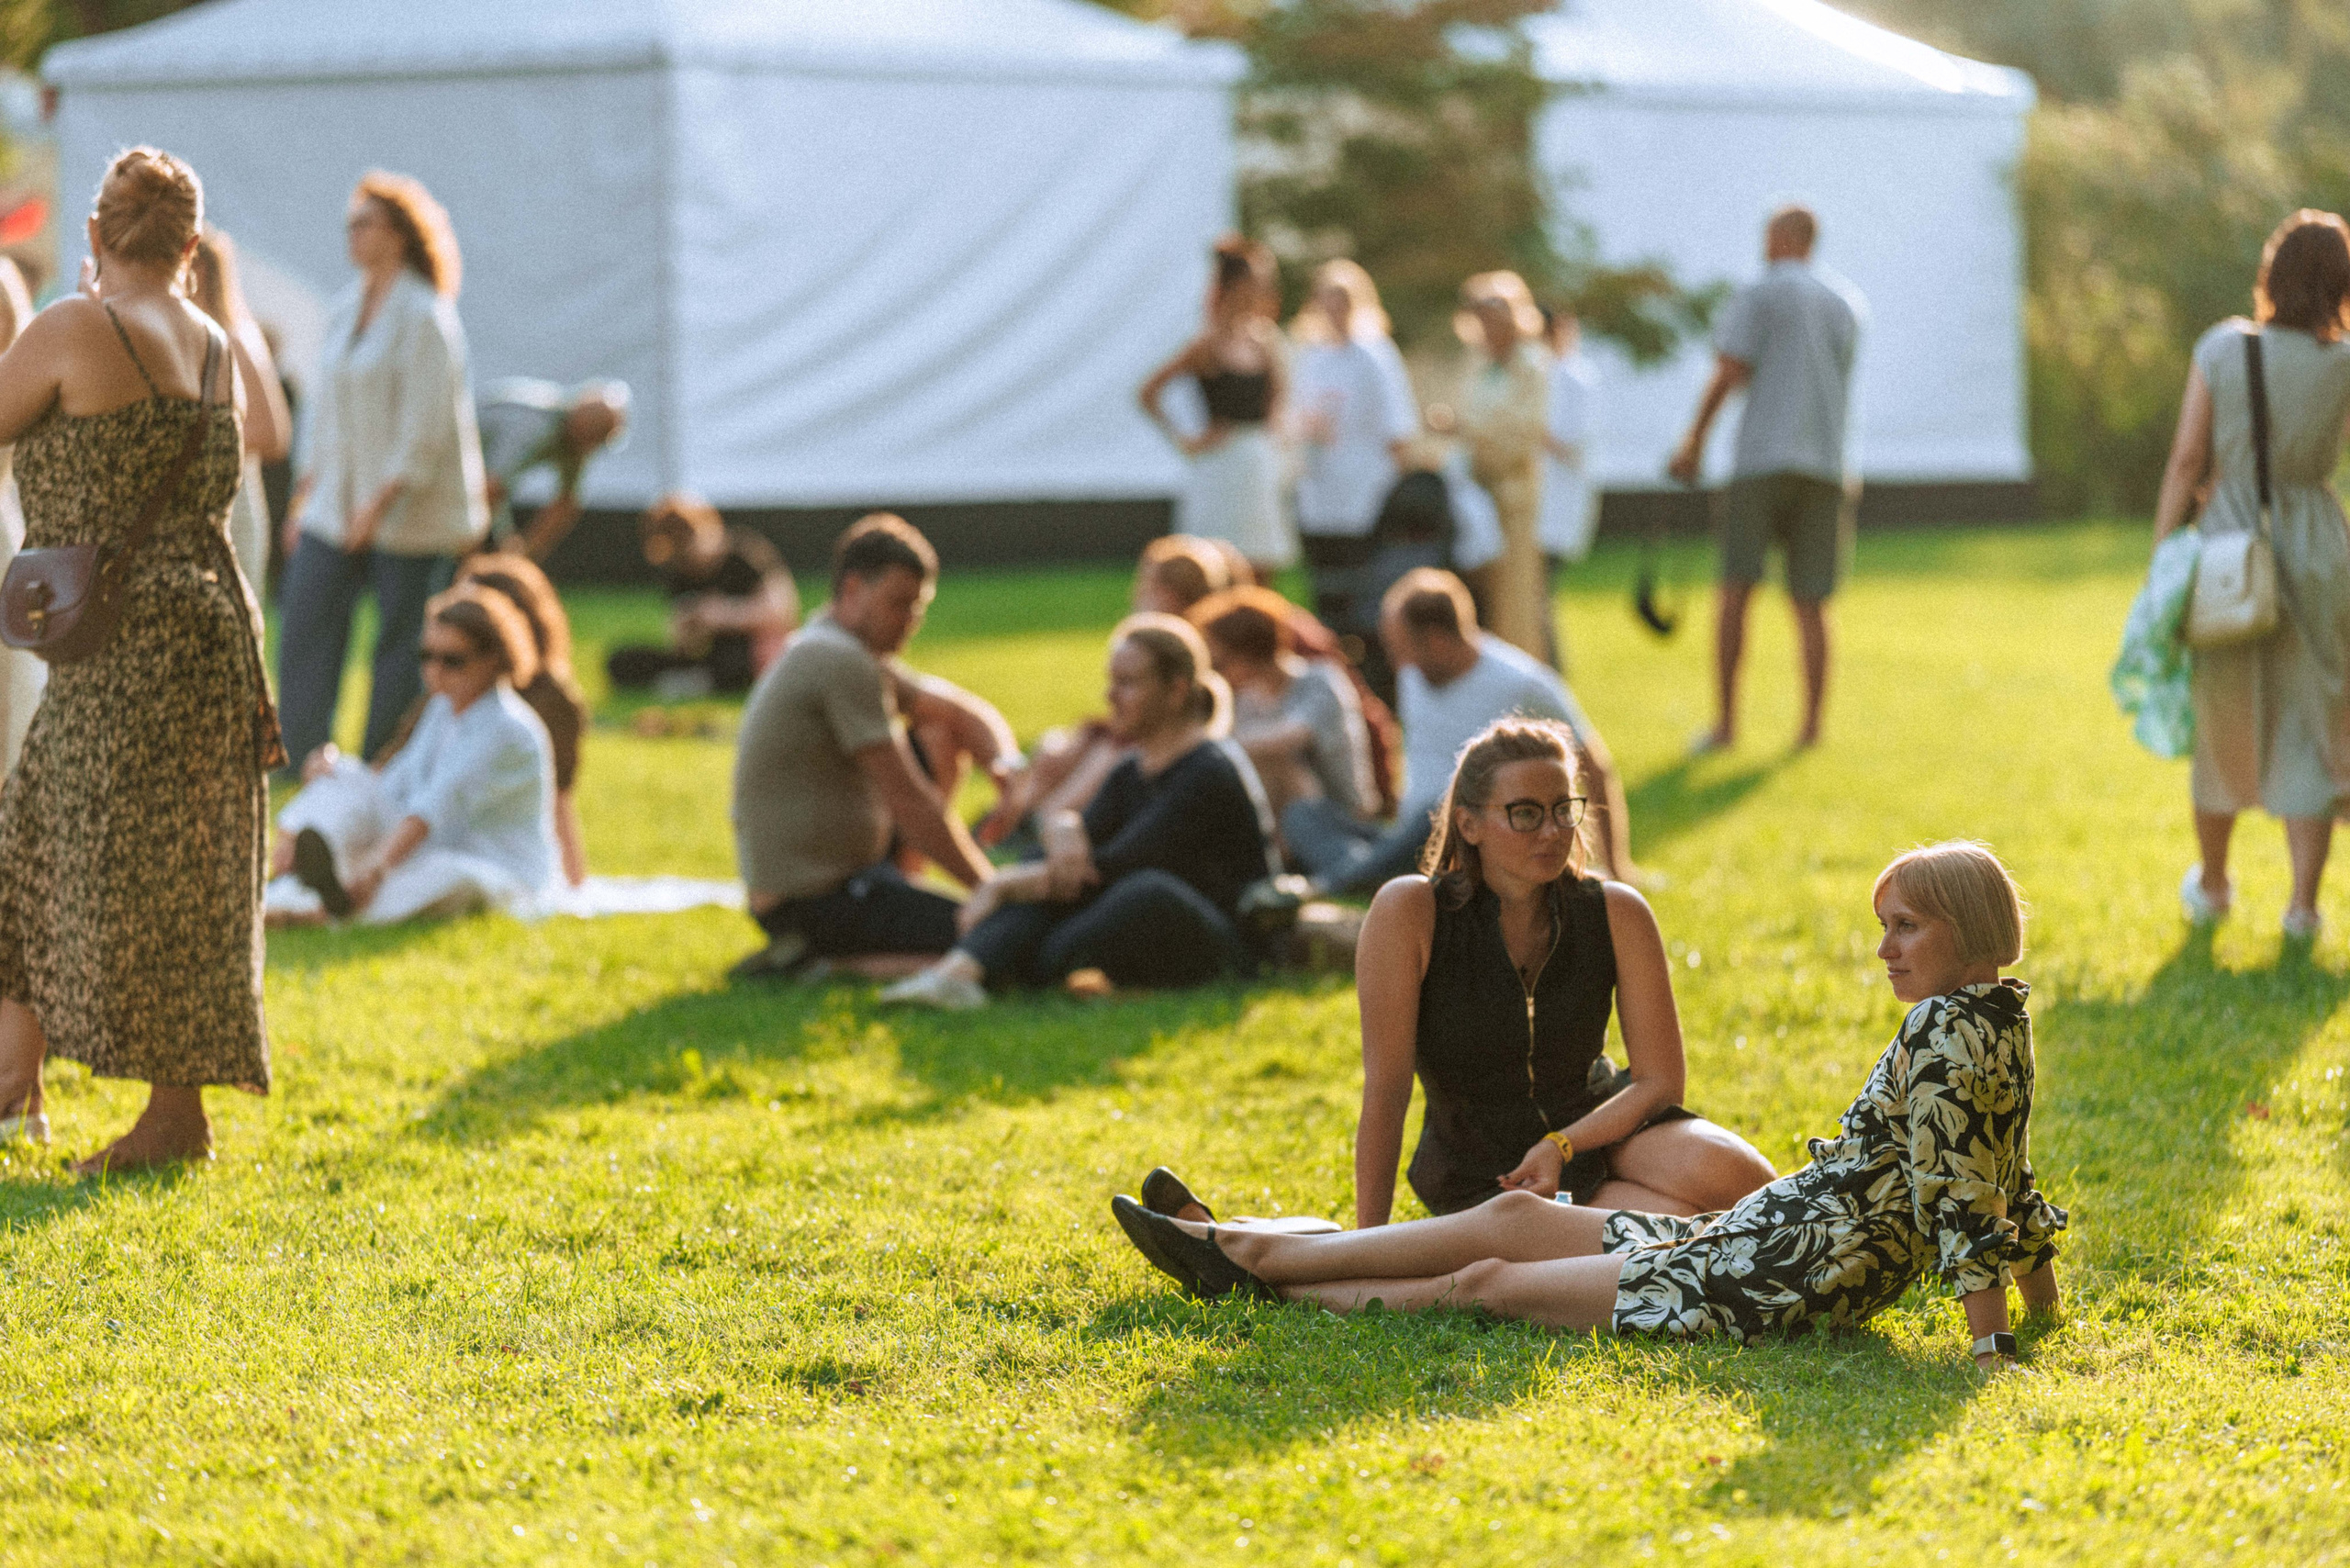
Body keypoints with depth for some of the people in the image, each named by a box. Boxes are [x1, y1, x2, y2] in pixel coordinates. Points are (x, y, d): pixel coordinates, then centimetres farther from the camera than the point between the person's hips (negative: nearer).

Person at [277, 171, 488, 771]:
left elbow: (427, 426, -17)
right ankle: (305, 761, 4)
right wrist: (307, 493, 13)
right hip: (338, 509, 8)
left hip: (408, 513, -8)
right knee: (304, 629, 0)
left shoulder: (425, 317, -12)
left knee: (401, 644, 0)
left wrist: (380, 504, -19)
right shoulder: (347, 310, 12)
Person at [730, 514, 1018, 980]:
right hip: (816, 901, -11)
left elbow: (968, 714, 18)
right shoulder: (842, 663, -18)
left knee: (941, 737, 19)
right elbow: (908, 802, -19)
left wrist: (1006, 764, -5)